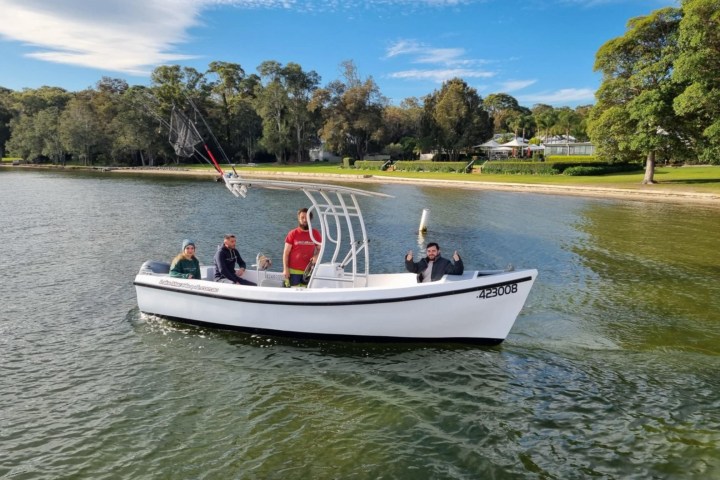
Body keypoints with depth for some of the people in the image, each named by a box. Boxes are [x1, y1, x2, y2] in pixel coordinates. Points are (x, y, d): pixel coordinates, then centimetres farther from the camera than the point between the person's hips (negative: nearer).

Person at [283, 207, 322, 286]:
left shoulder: (315, 234, 5)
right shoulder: (292, 234, -1)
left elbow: (320, 249, 14)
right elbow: (286, 253, -1)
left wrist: (316, 256, -9)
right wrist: (285, 269, -8)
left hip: (308, 271, 2)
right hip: (294, 271, -2)